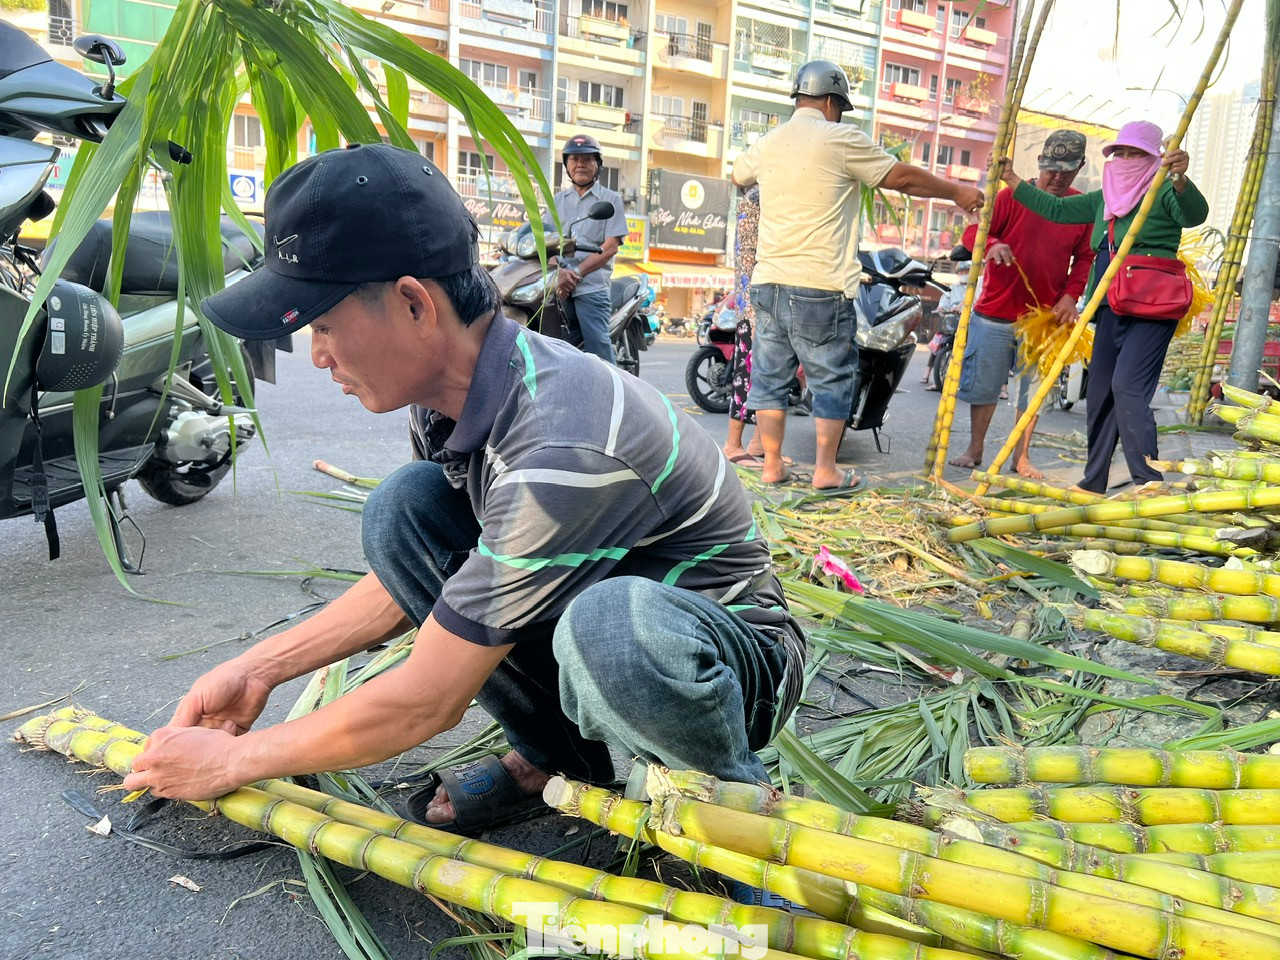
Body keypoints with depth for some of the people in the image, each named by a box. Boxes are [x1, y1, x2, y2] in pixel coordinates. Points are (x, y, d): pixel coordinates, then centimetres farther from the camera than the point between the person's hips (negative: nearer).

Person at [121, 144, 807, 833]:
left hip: (737, 656, -7)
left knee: (612, 623, -41)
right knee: (401, 509, -8)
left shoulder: (560, 451, -35)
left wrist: (235, 759, -10)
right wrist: (259, 668, 5)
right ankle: (559, 757, 4)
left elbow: (427, 702, -26)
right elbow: (413, 574, 9)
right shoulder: (447, 391, -7)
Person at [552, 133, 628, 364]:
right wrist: (559, 272, -11)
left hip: (591, 286, -4)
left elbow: (611, 246, -2)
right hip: (557, 285, 4)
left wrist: (576, 273, -12)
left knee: (598, 349, -14)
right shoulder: (558, 199, 20)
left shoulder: (610, 199, 9)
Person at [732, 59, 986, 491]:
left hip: (769, 280, 5)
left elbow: (738, 175, 32)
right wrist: (957, 192, 12)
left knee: (770, 374, 11)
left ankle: (772, 464, 14)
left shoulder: (766, 143, 11)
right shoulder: (841, 139, -5)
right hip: (821, 286, -5)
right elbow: (903, 178, 0)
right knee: (833, 378, 5)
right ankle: (825, 470, 8)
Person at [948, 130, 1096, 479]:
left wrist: (1071, 295, -6)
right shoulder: (1013, 195, -2)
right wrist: (993, 245, -27)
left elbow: (1085, 257, 10)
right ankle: (974, 450, 22)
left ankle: (1021, 458, 19)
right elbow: (972, 233, -5)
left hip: (1044, 317, 2)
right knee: (984, 386, 7)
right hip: (995, 315, -1)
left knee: (1033, 389, 7)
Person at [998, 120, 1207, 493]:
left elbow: (1195, 214, -24)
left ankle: (1149, 483, -16)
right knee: (1099, 392, 10)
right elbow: (1055, 209, 22)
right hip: (1112, 308, 8)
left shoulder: (1163, 192, -4)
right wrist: (1012, 180, 17)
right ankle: (1093, 483, 19)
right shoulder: (1104, 199, 18)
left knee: (1127, 388, -19)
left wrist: (1180, 178, -44)